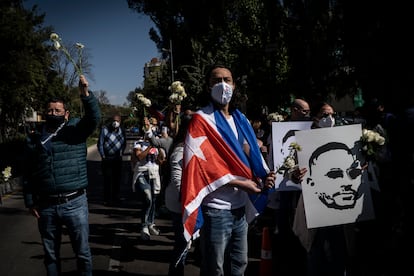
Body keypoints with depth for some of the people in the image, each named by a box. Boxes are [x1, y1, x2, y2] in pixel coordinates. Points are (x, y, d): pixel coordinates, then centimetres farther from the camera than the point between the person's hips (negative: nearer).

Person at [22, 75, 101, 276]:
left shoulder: (76, 130, 1)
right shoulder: (34, 138, 8)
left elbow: (94, 118, -19)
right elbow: (27, 173, 10)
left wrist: (85, 94, -32)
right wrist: (30, 202, 7)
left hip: (74, 203, -2)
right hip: (45, 206, 3)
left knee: (82, 252, 9)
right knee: (50, 253, 18)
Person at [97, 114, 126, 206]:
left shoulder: (122, 130, 1)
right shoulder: (105, 129, -11)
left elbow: (124, 143, 14)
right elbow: (100, 144, -6)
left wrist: (121, 153, 6)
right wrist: (103, 156, -6)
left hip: (118, 158, 4)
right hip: (107, 159, -4)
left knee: (117, 178, 8)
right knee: (107, 179, -4)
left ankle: (116, 197, 21)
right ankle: (107, 200, 6)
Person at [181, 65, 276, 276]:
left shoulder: (241, 119, 11)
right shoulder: (201, 120, -9)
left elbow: (249, 156, 12)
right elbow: (200, 164, -17)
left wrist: (264, 175, -9)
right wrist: (240, 183, -18)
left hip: (241, 205, 7)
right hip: (216, 208, -6)